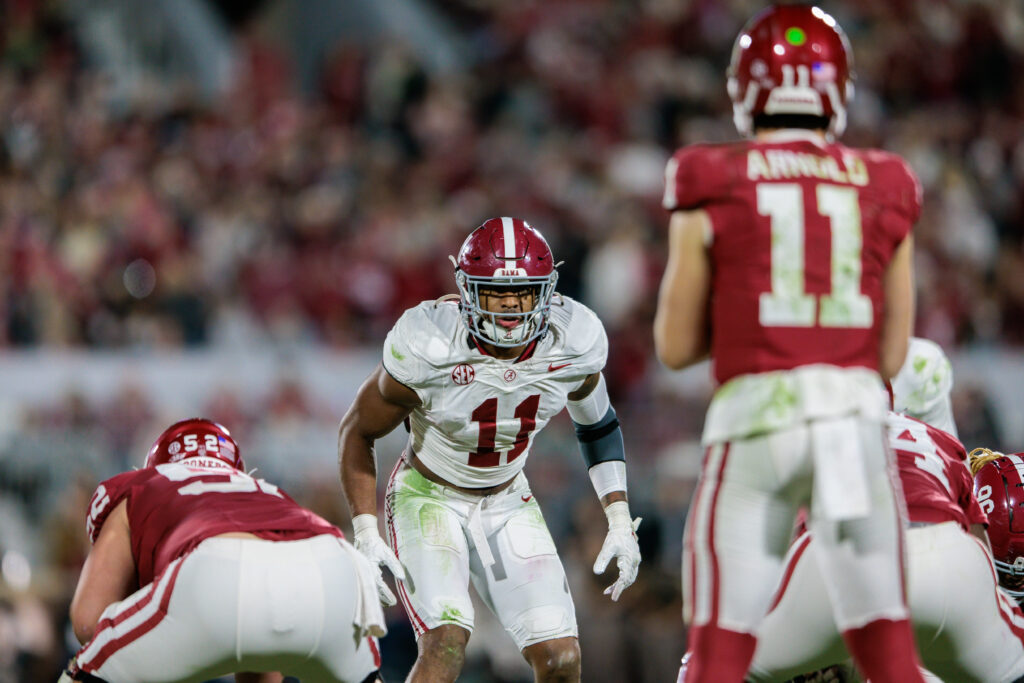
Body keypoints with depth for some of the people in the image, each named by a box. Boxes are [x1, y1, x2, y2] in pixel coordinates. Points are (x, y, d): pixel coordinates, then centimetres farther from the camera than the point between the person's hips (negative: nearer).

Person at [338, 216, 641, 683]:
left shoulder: (574, 343, -16)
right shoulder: (426, 351, -27)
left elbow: (598, 426, 7)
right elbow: (357, 432, -10)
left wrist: (620, 522, 1)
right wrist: (365, 534, -16)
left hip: (507, 501, 4)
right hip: (429, 498, -4)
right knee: (446, 644, -26)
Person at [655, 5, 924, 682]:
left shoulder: (712, 192, 2)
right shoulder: (886, 196, 10)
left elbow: (676, 346, 5)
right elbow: (891, 355, 12)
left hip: (755, 422, -2)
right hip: (856, 421, 2)